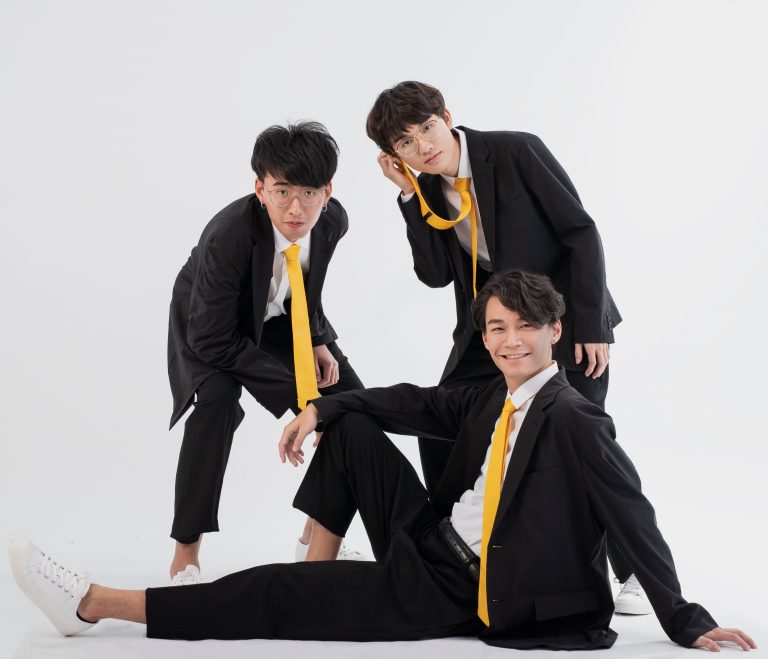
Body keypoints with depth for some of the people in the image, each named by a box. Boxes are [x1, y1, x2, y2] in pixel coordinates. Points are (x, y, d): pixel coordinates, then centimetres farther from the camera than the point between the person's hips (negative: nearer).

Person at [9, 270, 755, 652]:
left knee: (275, 596, -12)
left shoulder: (574, 421, -17)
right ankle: (320, 570, 9)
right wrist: (318, 407, -1)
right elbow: (413, 403, 11)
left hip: (454, 593, -8)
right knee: (351, 428, 9)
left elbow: (636, 524, -18)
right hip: (429, 544, 8)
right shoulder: (490, 401, 9)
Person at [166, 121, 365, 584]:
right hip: (214, 326, -5)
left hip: (284, 318, 6)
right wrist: (295, 387, -27)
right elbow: (212, 340, -31)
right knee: (217, 400, -34)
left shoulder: (333, 221, -22)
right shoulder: (228, 236, -38)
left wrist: (317, 343, -12)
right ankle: (186, 555, -21)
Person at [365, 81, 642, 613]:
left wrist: (590, 326, -18)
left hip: (564, 319, -6)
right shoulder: (428, 189, -3)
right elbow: (436, 275, -9)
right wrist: (410, 195, -17)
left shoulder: (516, 151, -18)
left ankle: (637, 570, 6)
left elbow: (582, 233, -17)